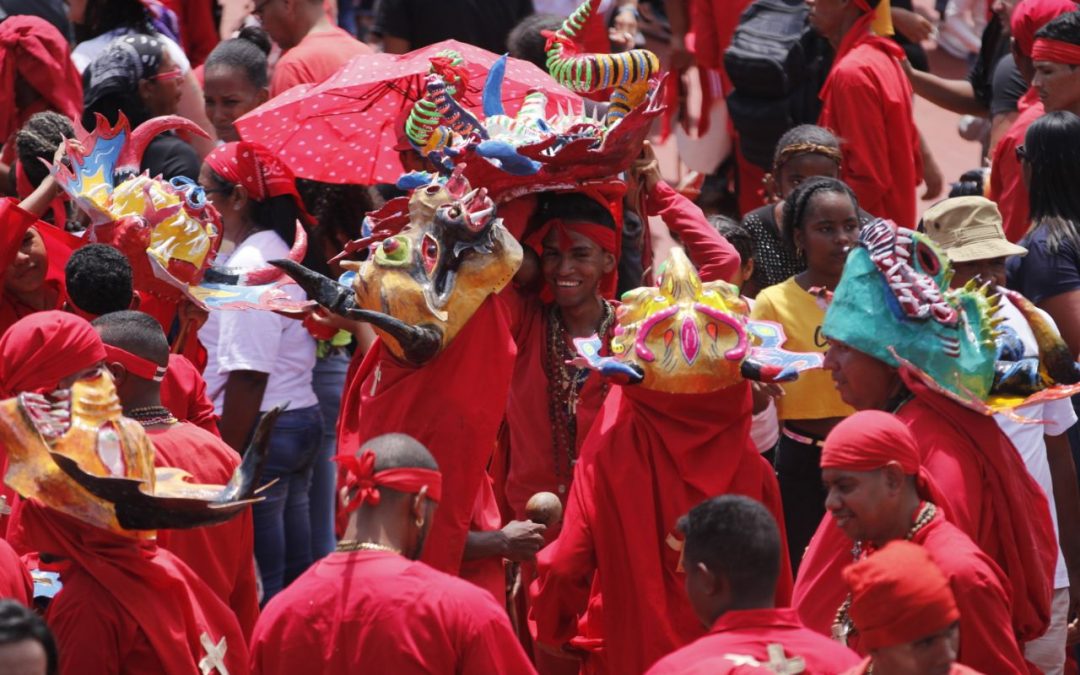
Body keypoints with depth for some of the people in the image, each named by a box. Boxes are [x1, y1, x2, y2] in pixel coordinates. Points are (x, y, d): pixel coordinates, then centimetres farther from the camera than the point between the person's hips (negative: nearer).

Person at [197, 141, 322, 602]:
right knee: (296, 570, 12)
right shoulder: (275, 251, 15)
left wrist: (227, 455, -19)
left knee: (260, 582, -6)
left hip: (262, 431, -10)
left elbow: (247, 374, -20)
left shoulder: (247, 265, -15)